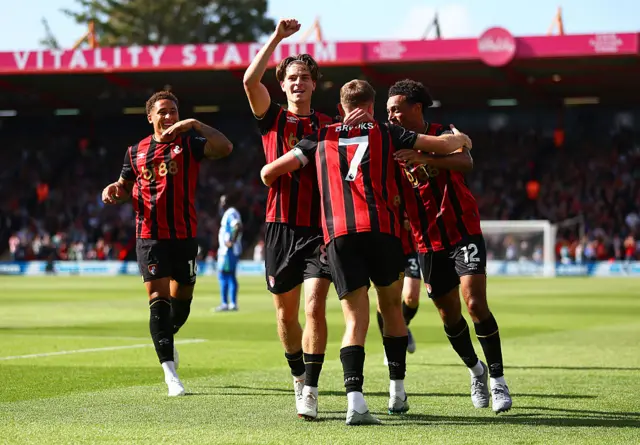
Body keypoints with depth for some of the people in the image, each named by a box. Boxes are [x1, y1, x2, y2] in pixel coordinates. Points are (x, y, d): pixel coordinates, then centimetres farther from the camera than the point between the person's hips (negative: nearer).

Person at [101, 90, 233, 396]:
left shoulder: (188, 142, 1)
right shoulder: (136, 152, 11)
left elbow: (224, 148, -16)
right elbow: (127, 185, 25)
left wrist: (195, 125, -24)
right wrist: (113, 189, 3)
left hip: (184, 235, 0)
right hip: (149, 236, 0)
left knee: (182, 297, 10)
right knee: (158, 298, -10)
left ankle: (166, 339, 43)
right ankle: (170, 372, -12)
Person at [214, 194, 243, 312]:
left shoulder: (230, 213, -14)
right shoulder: (228, 213, 17)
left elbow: (238, 227, -29)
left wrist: (232, 242, -25)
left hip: (228, 250, -10)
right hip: (225, 249, 10)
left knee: (223, 276, -8)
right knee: (231, 276, 11)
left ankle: (224, 303, -9)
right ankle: (233, 304, 12)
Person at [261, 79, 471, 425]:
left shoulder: (321, 137, 18)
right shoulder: (385, 134, 15)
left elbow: (269, 172, 18)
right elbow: (443, 145, 16)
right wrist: (461, 138, 39)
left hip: (337, 233, 1)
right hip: (381, 228, -1)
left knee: (355, 321, 1)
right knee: (391, 307, 19)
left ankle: (355, 399, -18)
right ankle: (397, 393, 23)